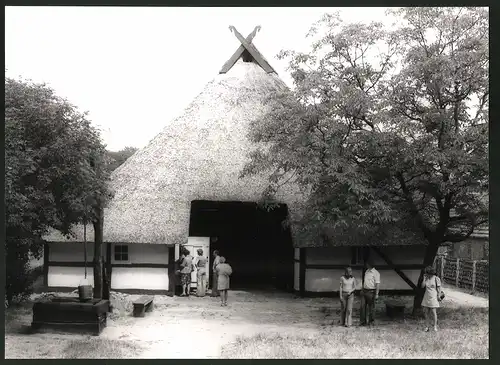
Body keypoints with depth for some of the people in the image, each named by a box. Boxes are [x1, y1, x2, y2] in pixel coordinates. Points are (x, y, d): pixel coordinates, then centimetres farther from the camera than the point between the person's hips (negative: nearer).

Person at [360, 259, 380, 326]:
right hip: (365, 291, 7)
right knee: (363, 306, 3)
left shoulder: (375, 273, -10)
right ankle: (363, 321, 8)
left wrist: (377, 294, -19)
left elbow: (377, 284, -14)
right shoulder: (366, 271, 14)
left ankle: (371, 321, 14)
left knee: (371, 307, 2)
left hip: (371, 292, -7)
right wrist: (362, 290, 20)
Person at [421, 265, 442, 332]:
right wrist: (424, 278, -4)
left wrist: (438, 296, -11)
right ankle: (427, 327, 10)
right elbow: (422, 286, 1)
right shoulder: (427, 278, 7)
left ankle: (435, 327, 3)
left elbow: (439, 288, -6)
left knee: (433, 312, -7)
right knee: (426, 312, 5)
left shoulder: (436, 279, -8)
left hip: (433, 297, -5)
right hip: (426, 297, 5)